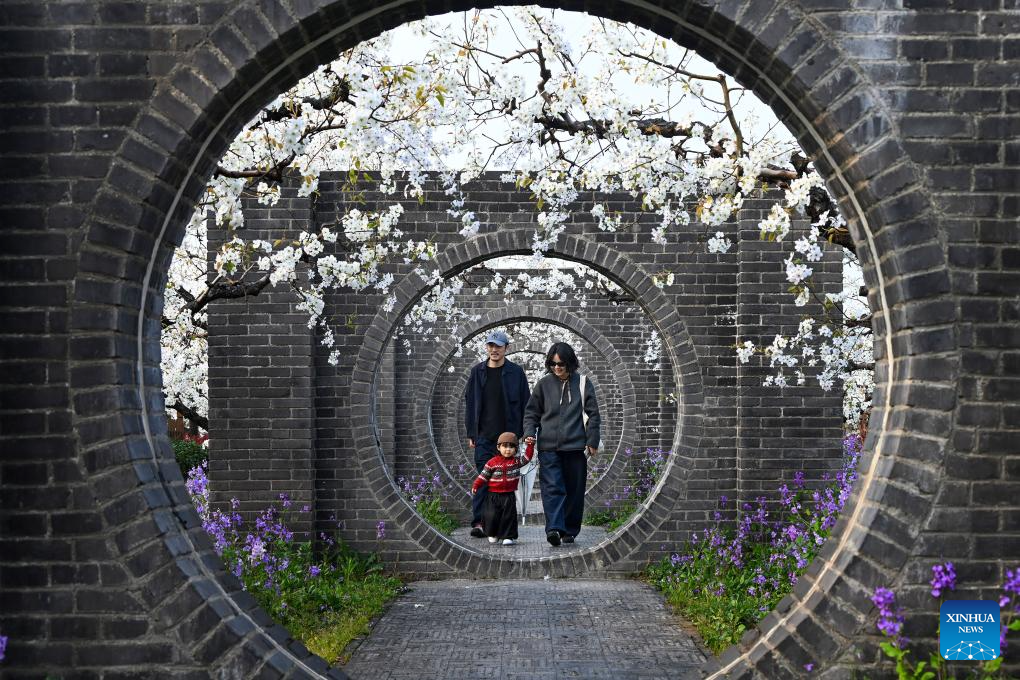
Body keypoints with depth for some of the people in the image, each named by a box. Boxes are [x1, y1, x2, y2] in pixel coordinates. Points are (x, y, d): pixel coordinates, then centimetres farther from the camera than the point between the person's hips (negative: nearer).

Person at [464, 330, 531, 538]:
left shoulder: (516, 372, 3)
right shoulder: (477, 371, 8)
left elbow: (525, 403, 4)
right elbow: (470, 402, 10)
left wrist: (522, 432, -1)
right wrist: (471, 433, 6)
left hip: (508, 435, 0)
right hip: (484, 436, 1)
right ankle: (479, 522, -8)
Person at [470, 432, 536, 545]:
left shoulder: (517, 461, 4)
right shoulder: (493, 462, -1)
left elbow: (528, 457, -4)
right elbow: (483, 475, 2)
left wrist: (530, 445, -15)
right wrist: (475, 487, 1)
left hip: (509, 495, 1)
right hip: (493, 495, 0)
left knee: (509, 516, -2)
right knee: (492, 516, 0)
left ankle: (509, 536, 5)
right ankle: (493, 535, 22)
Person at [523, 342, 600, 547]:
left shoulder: (582, 383, 4)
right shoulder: (544, 384, 5)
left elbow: (593, 414, 7)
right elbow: (531, 412, 11)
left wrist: (592, 441, 2)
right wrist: (529, 433, -4)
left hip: (575, 446, 1)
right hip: (549, 447, -1)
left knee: (574, 491, 6)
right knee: (552, 488, -12)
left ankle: (570, 530, 16)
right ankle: (554, 528, -17)